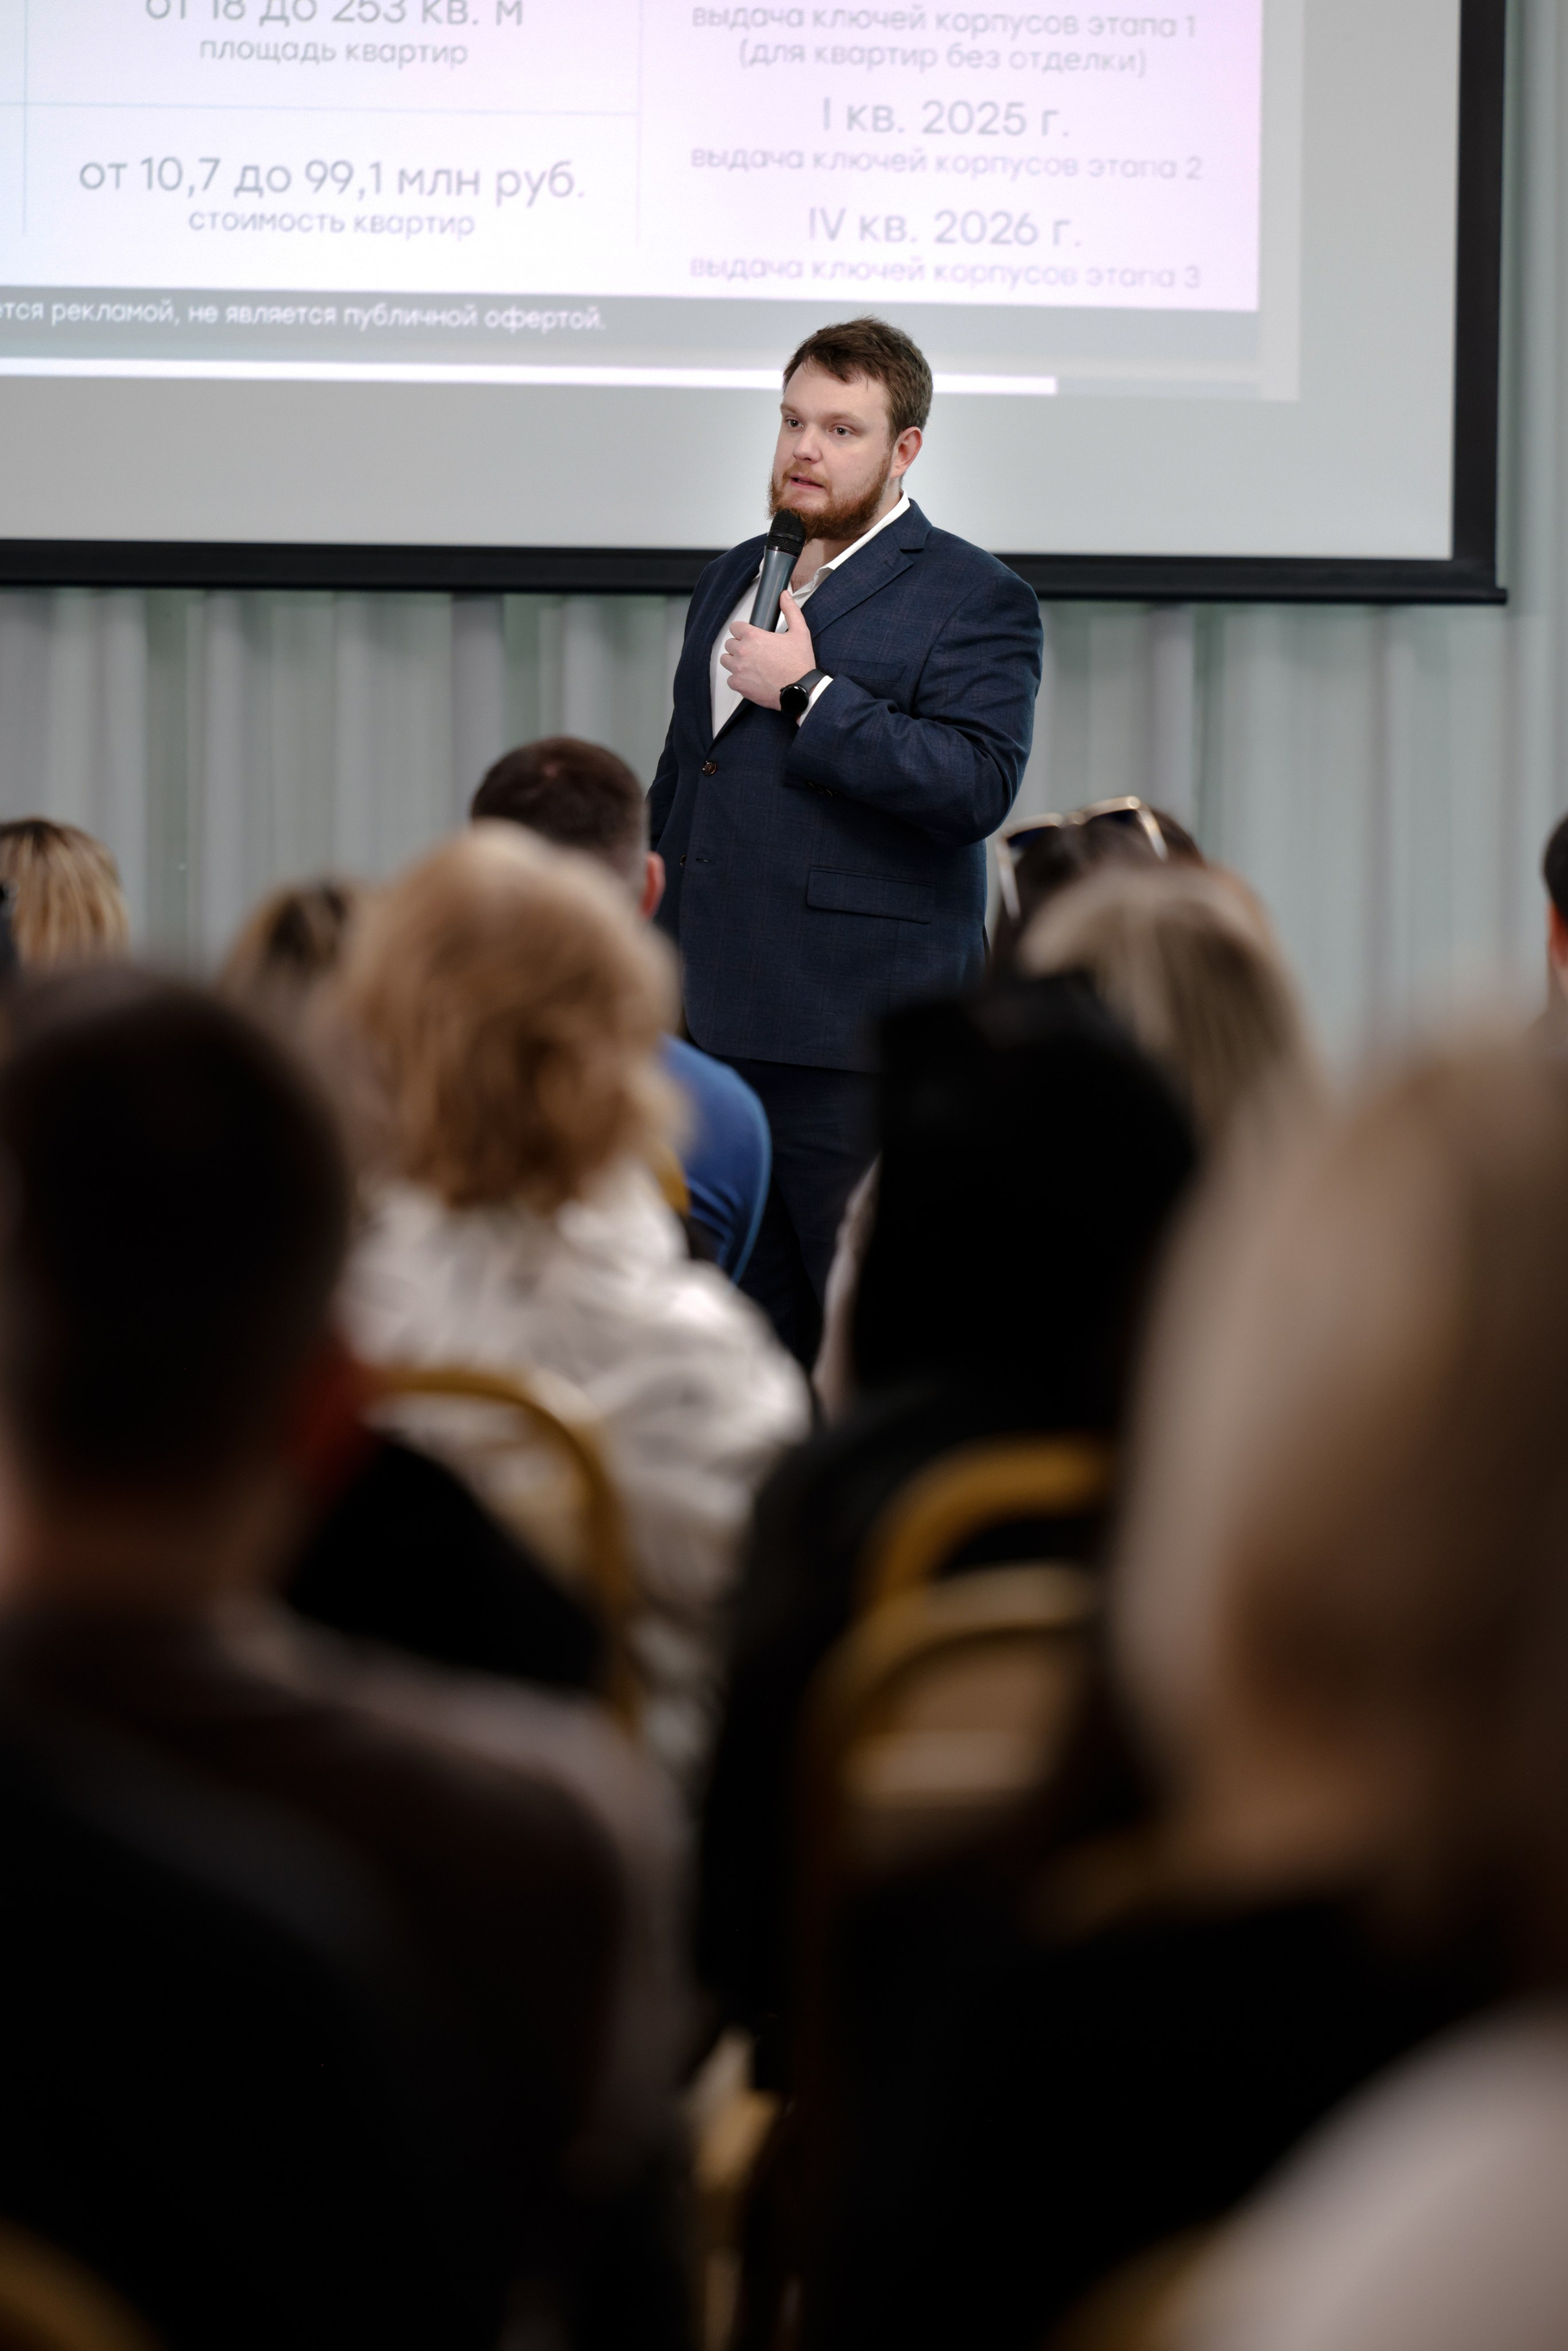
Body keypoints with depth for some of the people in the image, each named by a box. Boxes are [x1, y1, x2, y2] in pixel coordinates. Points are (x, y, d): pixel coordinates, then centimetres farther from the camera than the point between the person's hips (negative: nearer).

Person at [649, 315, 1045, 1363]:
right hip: (709, 1019, 7)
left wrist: (806, 695, -16)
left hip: (854, 1040, -7)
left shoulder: (974, 599, -4)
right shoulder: (736, 577, 20)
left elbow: (978, 784, -17)